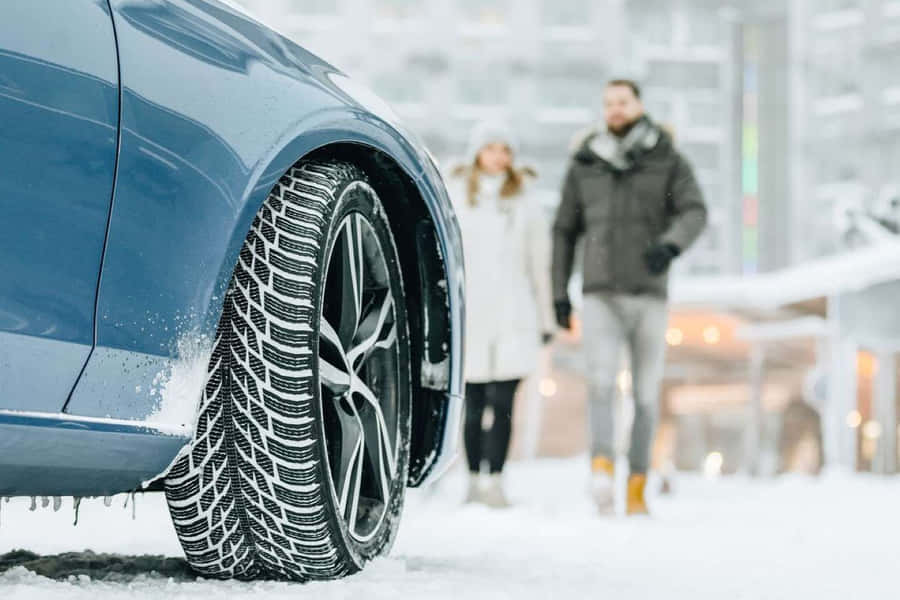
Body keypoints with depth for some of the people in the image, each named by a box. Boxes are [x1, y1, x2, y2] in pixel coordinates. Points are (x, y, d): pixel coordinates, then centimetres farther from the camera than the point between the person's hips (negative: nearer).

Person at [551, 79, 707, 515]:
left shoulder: (668, 162, 3)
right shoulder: (584, 165, 8)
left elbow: (695, 213, -11)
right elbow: (564, 231, 13)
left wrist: (670, 246, -33)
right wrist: (559, 294, 8)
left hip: (650, 297, 0)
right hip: (601, 297, 0)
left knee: (646, 394, 4)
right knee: (601, 380, -21)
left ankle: (637, 487, 14)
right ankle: (602, 471, -37)